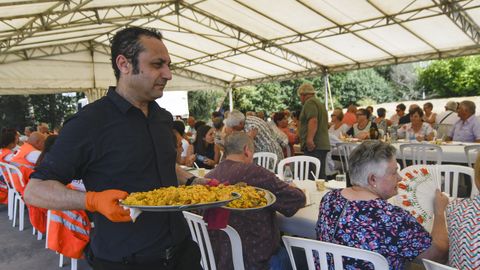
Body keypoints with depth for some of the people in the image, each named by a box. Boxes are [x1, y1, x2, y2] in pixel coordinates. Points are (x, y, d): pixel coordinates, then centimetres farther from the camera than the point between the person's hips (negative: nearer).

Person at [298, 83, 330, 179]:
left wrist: (310, 139, -29)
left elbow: (313, 121, -21)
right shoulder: (319, 103, 26)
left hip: (314, 146, -10)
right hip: (323, 145, 10)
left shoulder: (310, 103, -6)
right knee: (321, 174, 12)